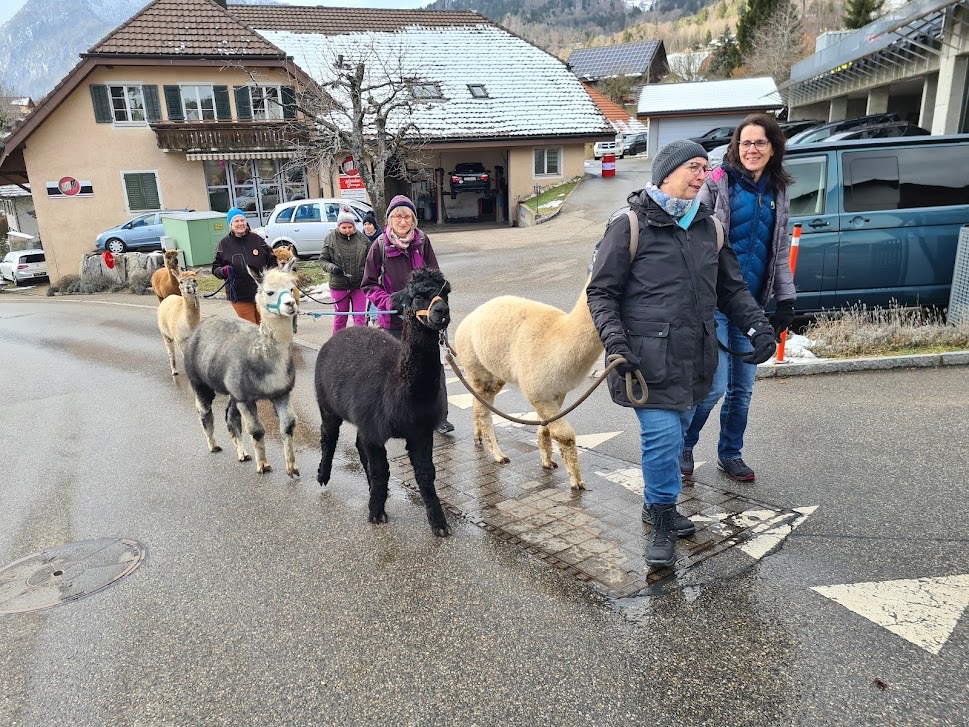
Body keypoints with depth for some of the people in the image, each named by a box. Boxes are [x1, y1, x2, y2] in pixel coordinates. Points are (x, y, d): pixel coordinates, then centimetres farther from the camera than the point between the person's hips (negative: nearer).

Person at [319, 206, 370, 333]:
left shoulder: (362, 238, -1)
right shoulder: (331, 239, -4)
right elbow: (322, 260, 1)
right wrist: (332, 268, -18)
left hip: (359, 284, 0)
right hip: (339, 285, 0)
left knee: (360, 318, 2)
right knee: (340, 318, 12)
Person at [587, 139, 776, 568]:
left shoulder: (708, 227, 14)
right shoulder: (630, 227, -4)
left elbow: (732, 288, 21)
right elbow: (601, 292, -3)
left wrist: (758, 325, 6)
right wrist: (615, 340, -16)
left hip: (695, 358, 6)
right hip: (649, 360, -6)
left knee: (676, 432, 15)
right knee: (662, 437, -9)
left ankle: (657, 505, 36)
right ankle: (663, 521, 12)